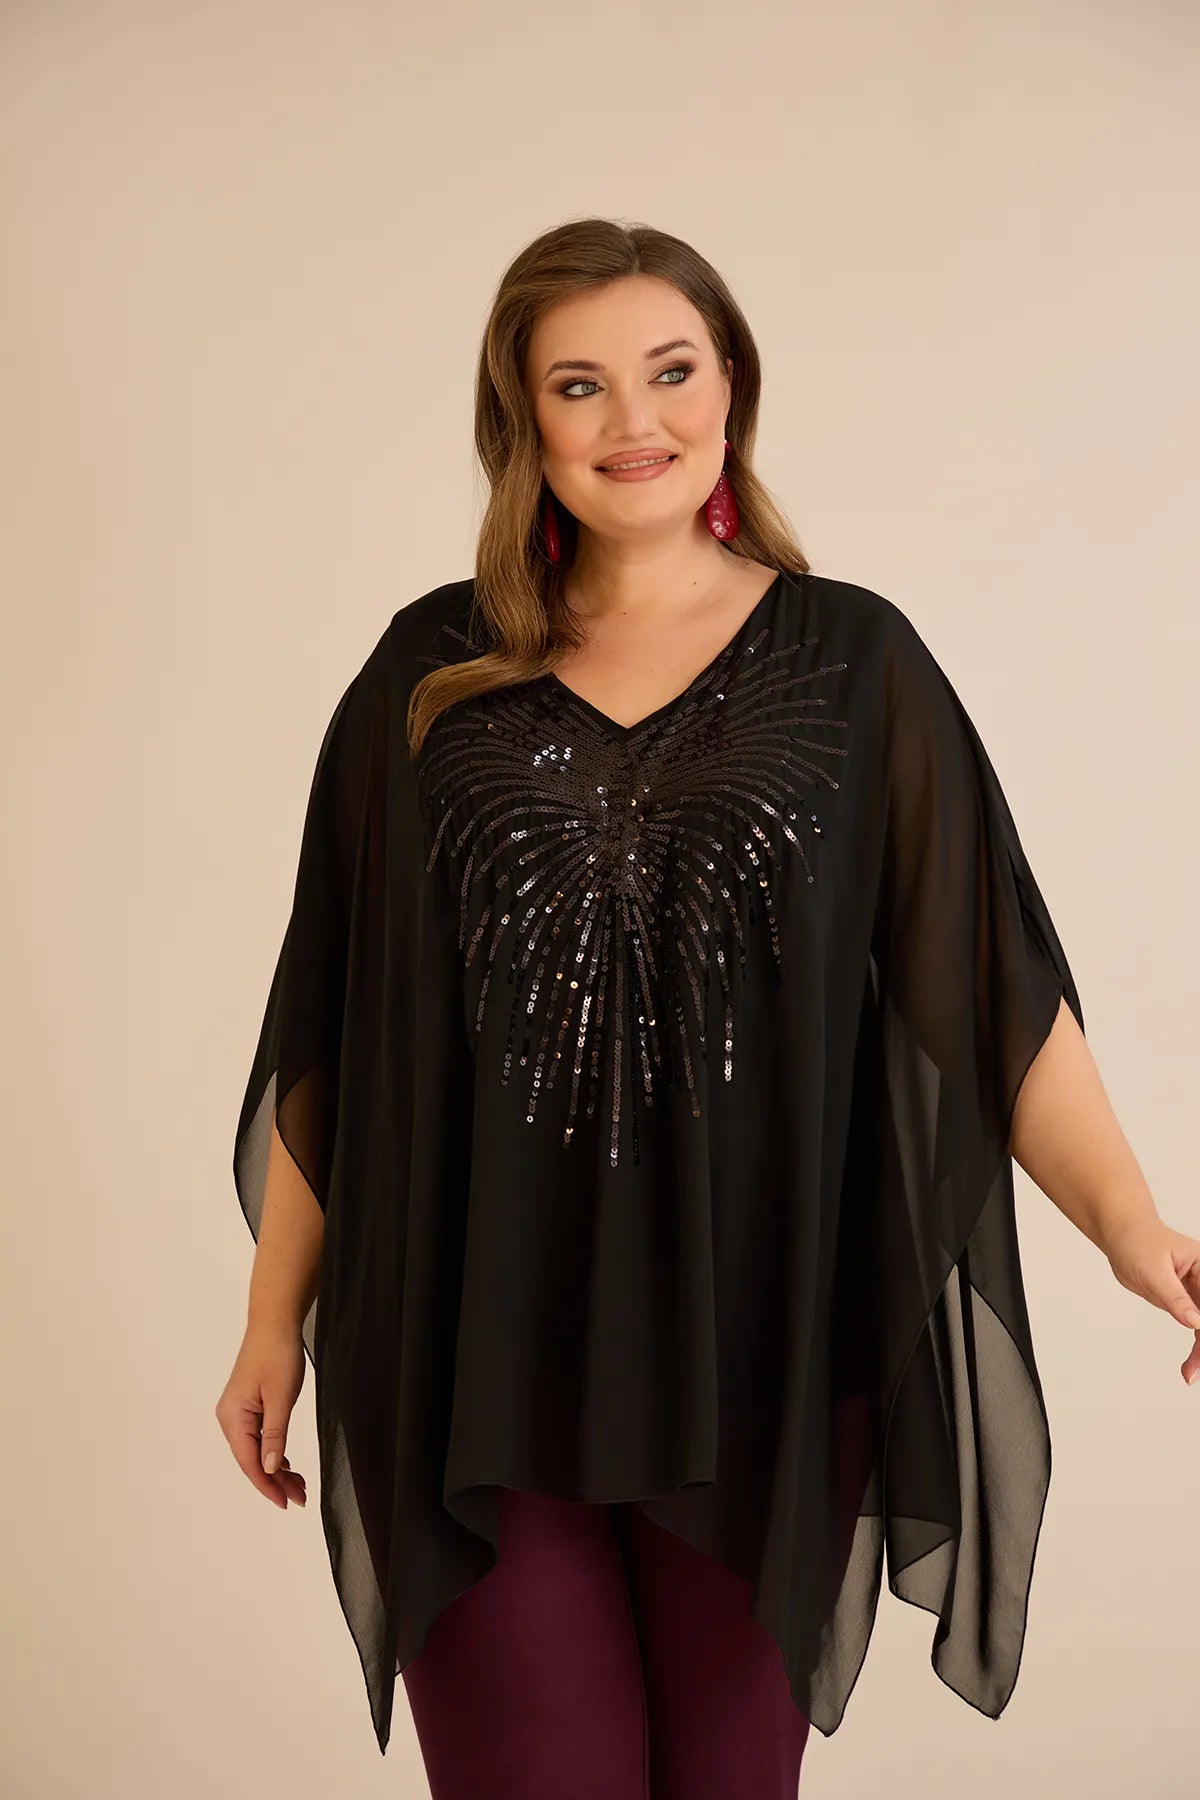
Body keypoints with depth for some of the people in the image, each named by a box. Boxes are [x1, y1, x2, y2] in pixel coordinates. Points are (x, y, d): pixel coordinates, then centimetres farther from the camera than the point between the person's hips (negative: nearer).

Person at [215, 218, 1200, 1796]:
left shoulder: (853, 664, 2)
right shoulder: (433, 675, 4)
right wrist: (280, 1315, 7)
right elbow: (326, 1031, 6)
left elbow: (994, 986, -3)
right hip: (474, 1370, 0)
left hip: (761, 1364, 0)